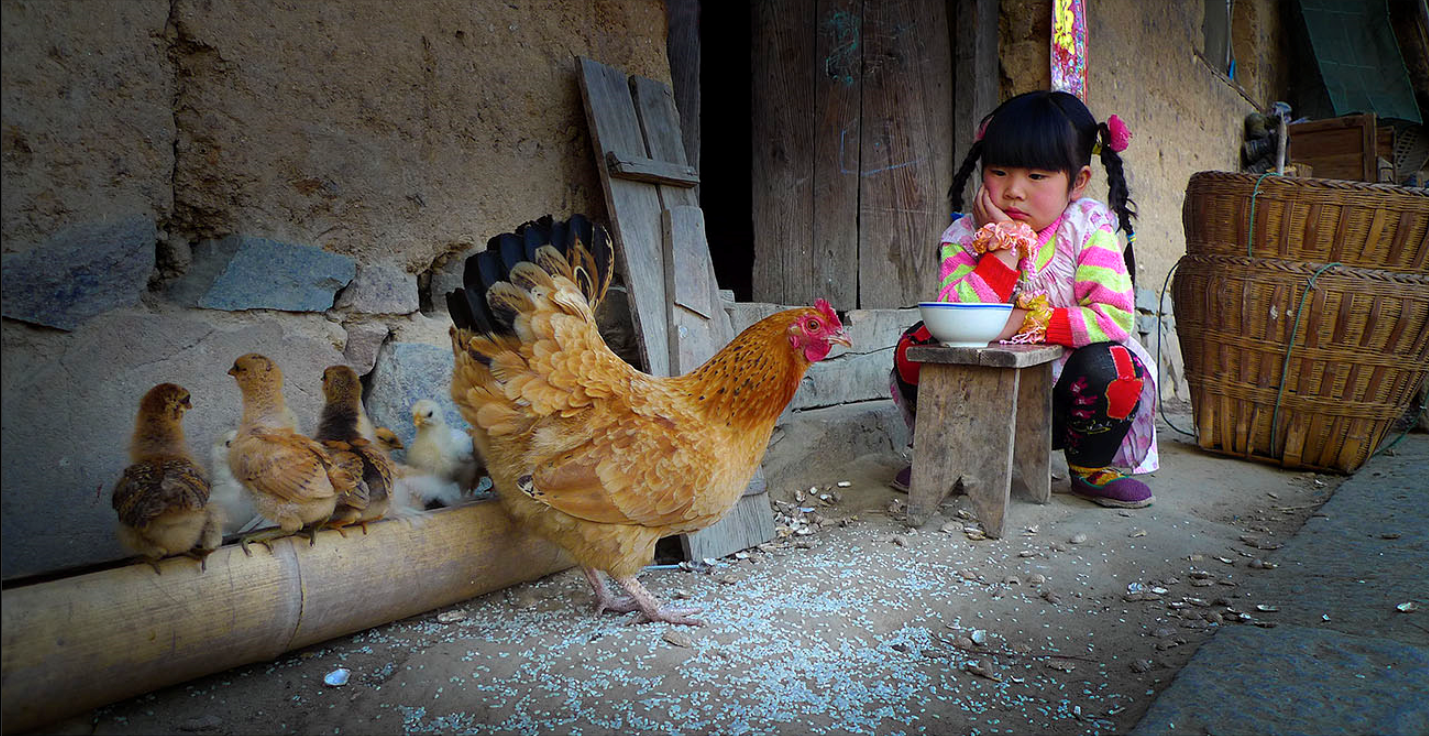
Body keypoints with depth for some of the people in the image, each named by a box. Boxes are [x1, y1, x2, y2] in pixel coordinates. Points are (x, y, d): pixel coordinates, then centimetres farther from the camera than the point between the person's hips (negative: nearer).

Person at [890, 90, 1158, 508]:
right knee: (916, 344, -18)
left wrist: (1026, 322, -24)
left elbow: (1115, 316, -21)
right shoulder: (964, 236, -8)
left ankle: (1090, 467, 3)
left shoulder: (1088, 229, -10)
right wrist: (1005, 245, -26)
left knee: (1113, 364, -29)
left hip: (1062, 393, -1)